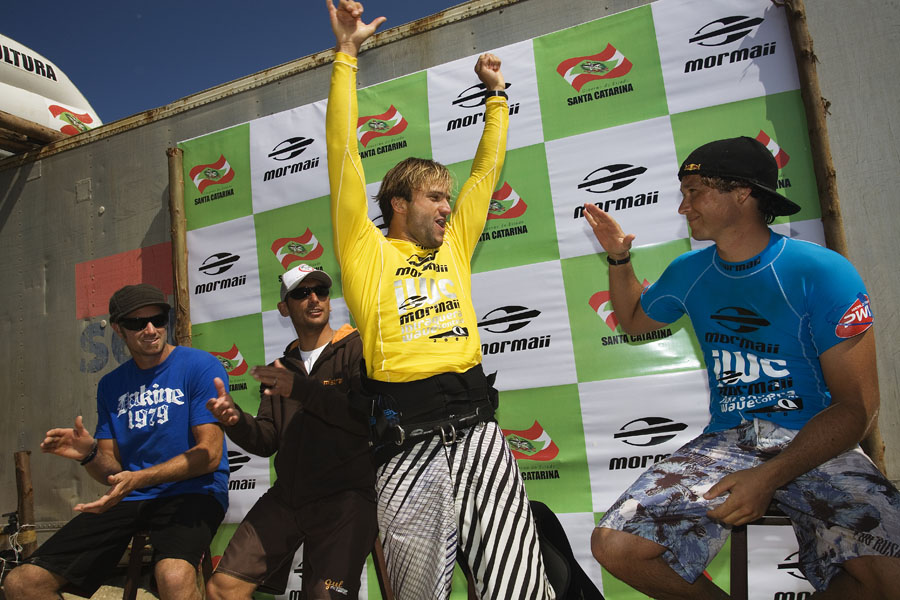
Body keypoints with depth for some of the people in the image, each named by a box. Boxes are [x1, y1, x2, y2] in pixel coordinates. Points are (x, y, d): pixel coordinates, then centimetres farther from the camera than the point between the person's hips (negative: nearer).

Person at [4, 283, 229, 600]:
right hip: (129, 501, 6)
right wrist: (89, 455, -10)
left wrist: (139, 478, -20)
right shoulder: (111, 385, 13)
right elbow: (111, 472, 13)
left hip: (193, 493, -6)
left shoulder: (200, 366, -5)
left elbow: (210, 455, -10)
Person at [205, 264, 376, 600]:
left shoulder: (356, 348, -1)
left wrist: (301, 389, -19)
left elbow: (369, 417, -15)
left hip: (343, 495, -5)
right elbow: (267, 442, 14)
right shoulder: (280, 370, 19)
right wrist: (236, 421, -6)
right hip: (286, 497, 6)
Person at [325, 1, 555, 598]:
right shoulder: (368, 251, 5)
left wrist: (496, 92, 30)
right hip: (409, 445, -3)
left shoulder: (453, 245, 17)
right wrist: (347, 54, 2)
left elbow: (488, 168, 25)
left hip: (478, 432, 4)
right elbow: (344, 153, 0)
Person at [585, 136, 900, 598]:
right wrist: (618, 258, 11)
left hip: (814, 447, -3)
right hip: (725, 442, 3)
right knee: (614, 546, -17)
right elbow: (633, 320, 28)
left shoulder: (822, 273, -8)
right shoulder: (688, 273, 8)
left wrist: (769, 477, -23)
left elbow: (857, 406, -10)